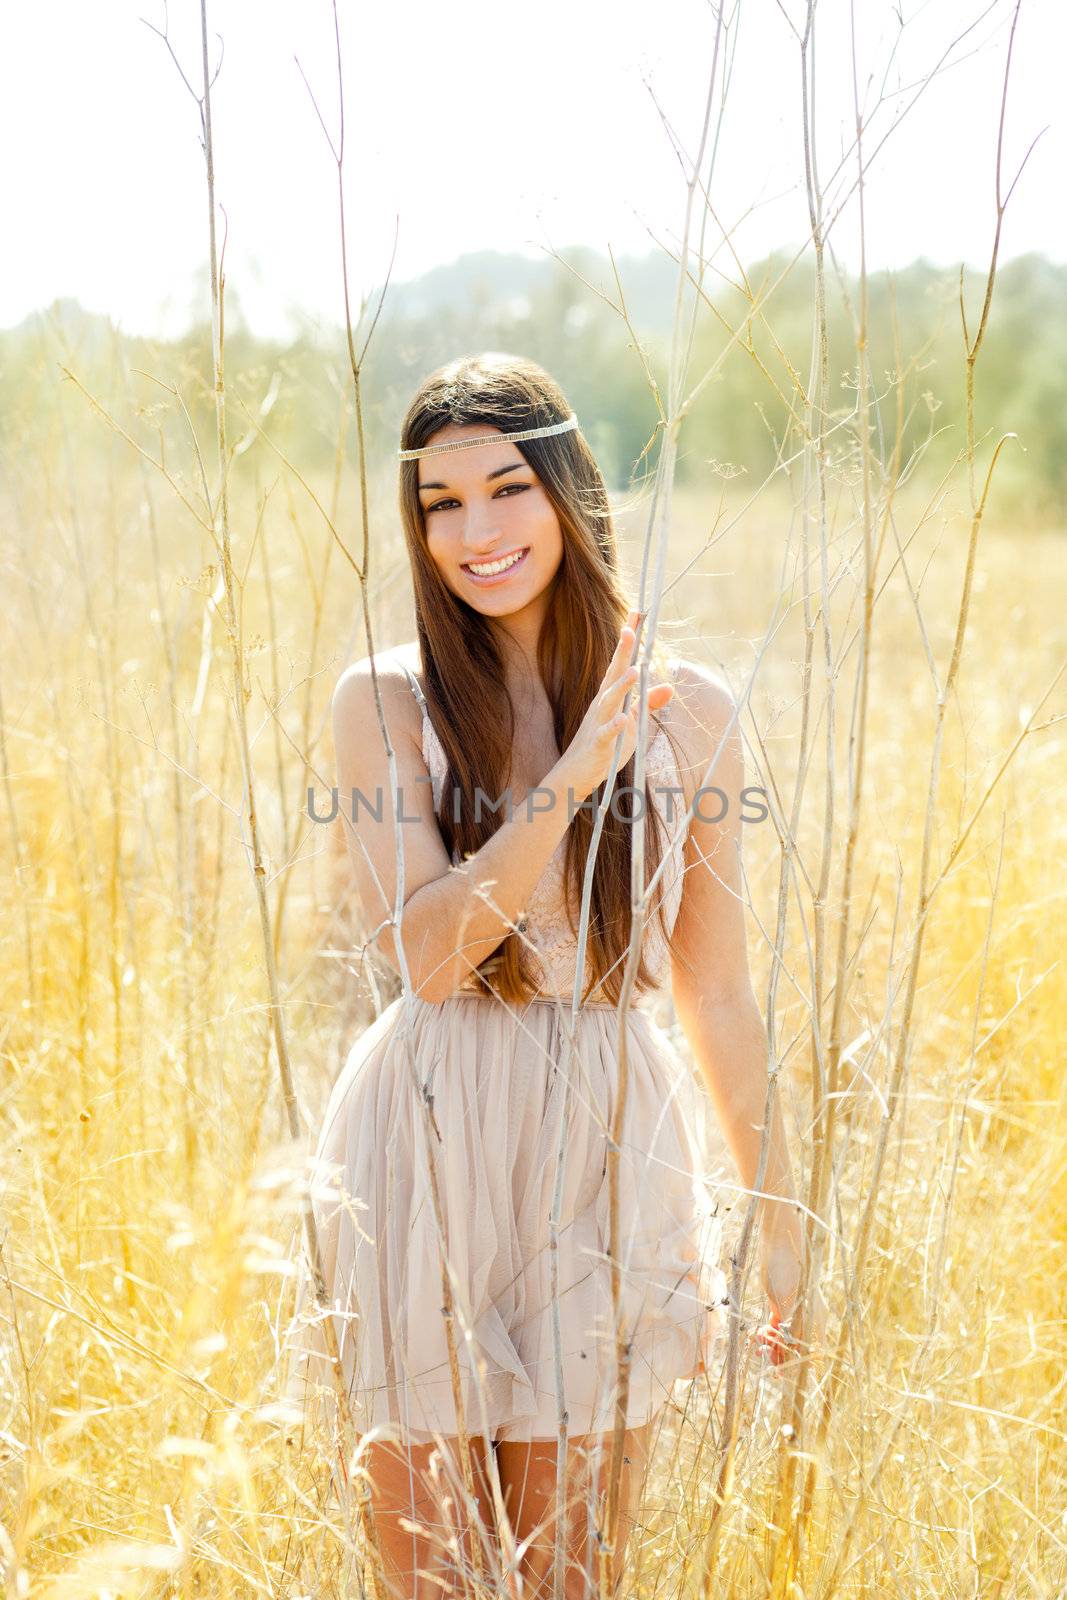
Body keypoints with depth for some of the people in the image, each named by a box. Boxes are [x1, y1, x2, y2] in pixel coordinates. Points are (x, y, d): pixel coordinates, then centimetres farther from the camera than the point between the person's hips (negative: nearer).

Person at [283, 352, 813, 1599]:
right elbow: (427, 954, -14)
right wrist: (569, 780, -21)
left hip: (608, 1156, 1)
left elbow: (715, 990, 8)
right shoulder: (385, 700, -3)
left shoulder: (684, 712, 1)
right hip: (425, 1157, -1)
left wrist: (778, 1215, 11)